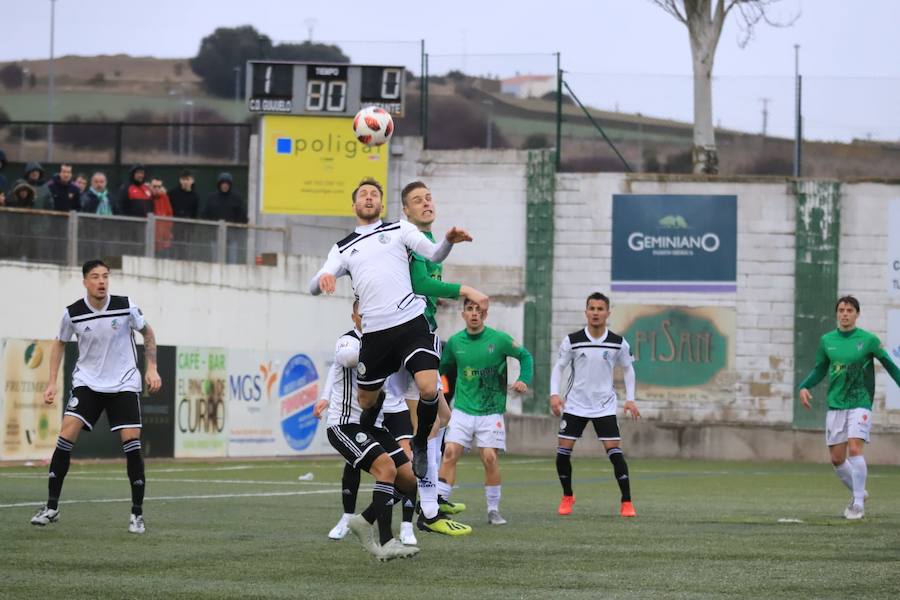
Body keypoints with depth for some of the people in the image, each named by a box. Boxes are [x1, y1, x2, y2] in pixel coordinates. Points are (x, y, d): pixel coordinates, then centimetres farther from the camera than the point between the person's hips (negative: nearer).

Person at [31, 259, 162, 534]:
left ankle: (137, 513, 3)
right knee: (66, 436, -15)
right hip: (87, 382, 1)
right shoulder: (73, 313, -9)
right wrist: (52, 382, 3)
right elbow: (60, 344, 9)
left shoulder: (126, 307, -11)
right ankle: (51, 507, -5)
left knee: (132, 443, -10)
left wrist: (151, 368, -2)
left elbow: (147, 333, 7)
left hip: (124, 384, 0)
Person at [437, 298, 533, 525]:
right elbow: (443, 368, 18)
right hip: (462, 410, 2)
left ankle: (493, 510, 6)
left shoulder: (499, 339, -5)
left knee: (490, 457, -9)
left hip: (491, 411, -2)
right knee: (450, 453, -12)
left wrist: (524, 380, -7)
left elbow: (525, 356, 7)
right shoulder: (454, 342, 2)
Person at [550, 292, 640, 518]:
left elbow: (628, 369, 9)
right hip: (575, 404, 1)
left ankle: (626, 503, -4)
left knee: (615, 452, -12)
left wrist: (630, 399, 0)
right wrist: (554, 394, -12)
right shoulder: (572, 340, -7)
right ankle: (567, 497, 20)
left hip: (605, 406, -1)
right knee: (562, 452, -3)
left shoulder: (618, 343, -4)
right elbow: (558, 367, 1)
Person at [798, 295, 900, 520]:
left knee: (855, 449, -20)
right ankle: (858, 492, 29)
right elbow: (819, 370, 17)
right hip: (835, 406, 4)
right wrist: (804, 387, 1)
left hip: (860, 404, -4)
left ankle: (858, 503, -11)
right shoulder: (827, 340, 6)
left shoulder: (868, 340, -3)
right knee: (837, 458, 4)